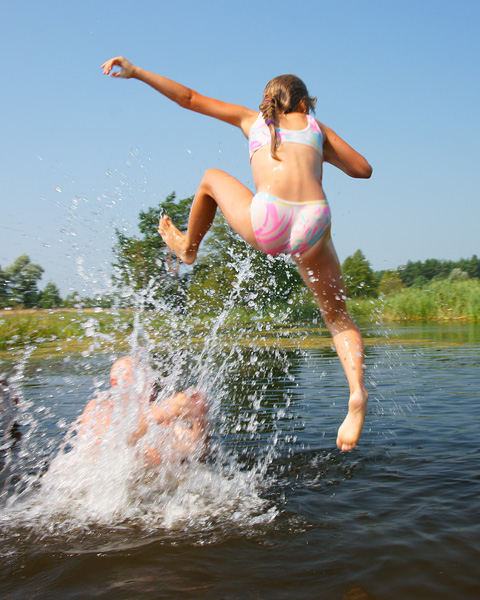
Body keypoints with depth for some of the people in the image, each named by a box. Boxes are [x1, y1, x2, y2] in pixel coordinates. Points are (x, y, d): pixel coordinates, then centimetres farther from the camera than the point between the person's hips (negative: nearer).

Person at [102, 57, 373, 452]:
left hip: (266, 223, -1)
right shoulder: (316, 126, 26)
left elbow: (189, 98, 26)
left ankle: (188, 246, 52)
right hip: (313, 223, 1)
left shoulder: (253, 118, 26)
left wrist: (136, 73, 30)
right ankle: (357, 390, -8)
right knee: (338, 318, 19)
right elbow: (363, 169, 26)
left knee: (212, 177, 31)